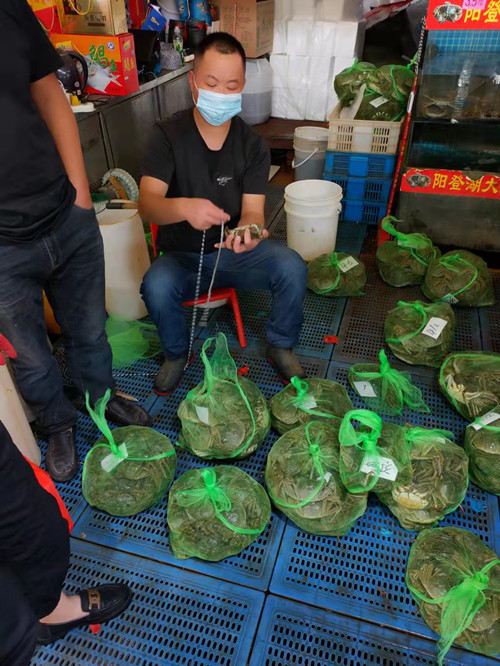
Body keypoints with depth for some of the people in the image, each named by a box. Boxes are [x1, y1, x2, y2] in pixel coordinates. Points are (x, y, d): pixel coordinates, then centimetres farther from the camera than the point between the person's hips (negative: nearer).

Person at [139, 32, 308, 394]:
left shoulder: (253, 144, -2)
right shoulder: (168, 134, -9)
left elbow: (252, 210, -11)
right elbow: (147, 204, -21)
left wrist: (248, 229, -37)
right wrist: (183, 207, -45)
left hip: (236, 251, 2)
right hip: (182, 253, -1)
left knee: (292, 267, -25)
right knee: (156, 285, -33)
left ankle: (281, 345, 3)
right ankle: (176, 353, -1)